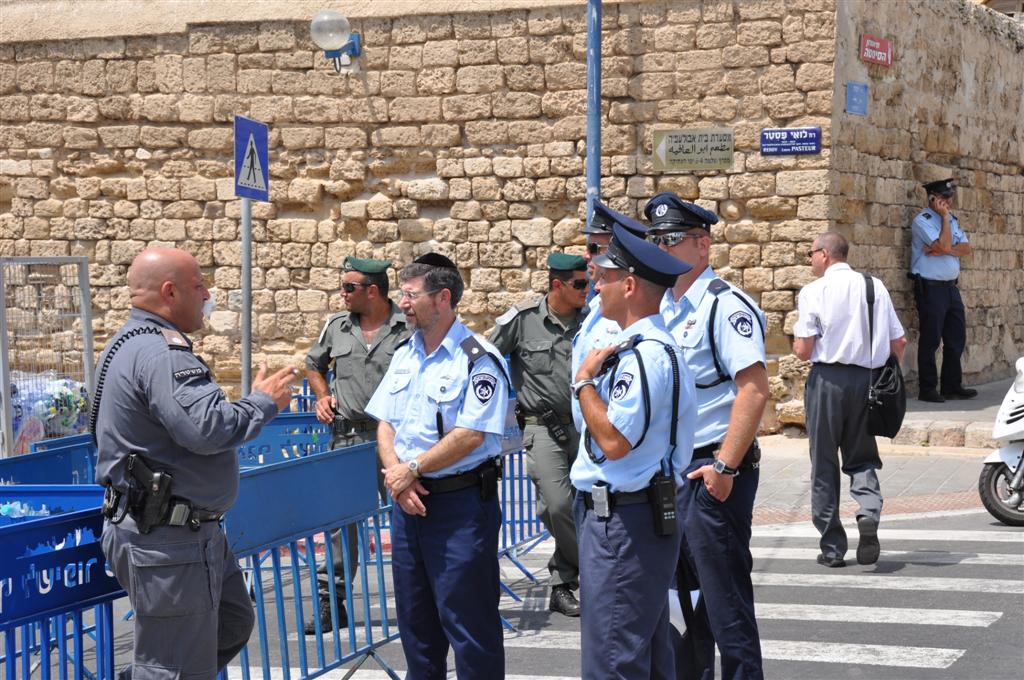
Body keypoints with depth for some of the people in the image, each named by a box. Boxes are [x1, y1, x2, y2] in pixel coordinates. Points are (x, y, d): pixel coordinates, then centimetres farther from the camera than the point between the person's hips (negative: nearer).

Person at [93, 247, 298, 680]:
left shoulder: (133, 344, 15)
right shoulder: (160, 354, -21)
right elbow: (206, 427, -30)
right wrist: (263, 403, -14)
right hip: (168, 545, -11)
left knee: (232, 623, 23)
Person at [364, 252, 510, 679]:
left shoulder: (478, 360, -13)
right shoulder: (404, 356, 12)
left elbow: (470, 435, -20)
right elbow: (384, 424, 10)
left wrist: (410, 470, -14)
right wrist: (396, 474, -8)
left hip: (460, 503, -8)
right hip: (408, 500, 8)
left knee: (467, 620, -3)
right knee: (414, 616, 16)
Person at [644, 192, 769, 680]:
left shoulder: (724, 304, -13)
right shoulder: (662, 305, 13)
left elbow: (754, 389, -21)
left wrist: (725, 467, -23)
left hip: (711, 471, -9)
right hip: (668, 470, 9)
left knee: (723, 597, -4)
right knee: (678, 593, 16)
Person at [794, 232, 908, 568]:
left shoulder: (814, 291, -7)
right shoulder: (876, 287, 6)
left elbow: (803, 350, -10)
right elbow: (899, 343, 5)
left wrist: (797, 346, 12)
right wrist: (884, 370, 21)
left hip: (828, 378, -3)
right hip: (867, 379, 3)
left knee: (824, 464, 7)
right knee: (862, 457, 15)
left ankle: (832, 548, 9)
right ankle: (869, 511, -15)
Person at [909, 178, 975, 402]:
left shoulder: (952, 219, 14)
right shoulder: (922, 221, -10)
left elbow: (966, 248, 3)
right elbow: (944, 245, -21)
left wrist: (945, 250, -14)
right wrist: (945, 217, -14)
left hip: (950, 287, 8)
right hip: (930, 288, -8)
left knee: (956, 338, 11)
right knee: (930, 340, -3)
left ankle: (952, 386, 20)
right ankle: (927, 390, 4)